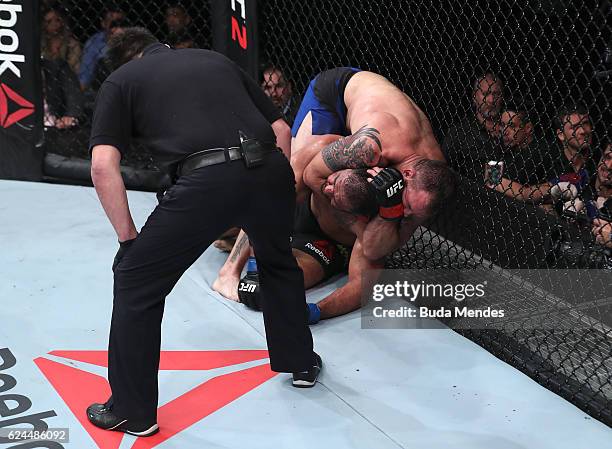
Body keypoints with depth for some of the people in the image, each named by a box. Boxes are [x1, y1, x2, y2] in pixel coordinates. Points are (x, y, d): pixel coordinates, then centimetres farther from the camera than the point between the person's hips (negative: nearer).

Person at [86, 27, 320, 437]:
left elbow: (103, 165, 3)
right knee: (279, 262, 35)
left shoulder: (120, 81, 18)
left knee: (135, 281, 15)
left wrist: (128, 238, 12)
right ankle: (301, 362, 47)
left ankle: (133, 412, 21)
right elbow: (281, 130, 26)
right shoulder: (215, 58, 30)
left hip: (206, 179, -4)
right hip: (270, 168, 5)